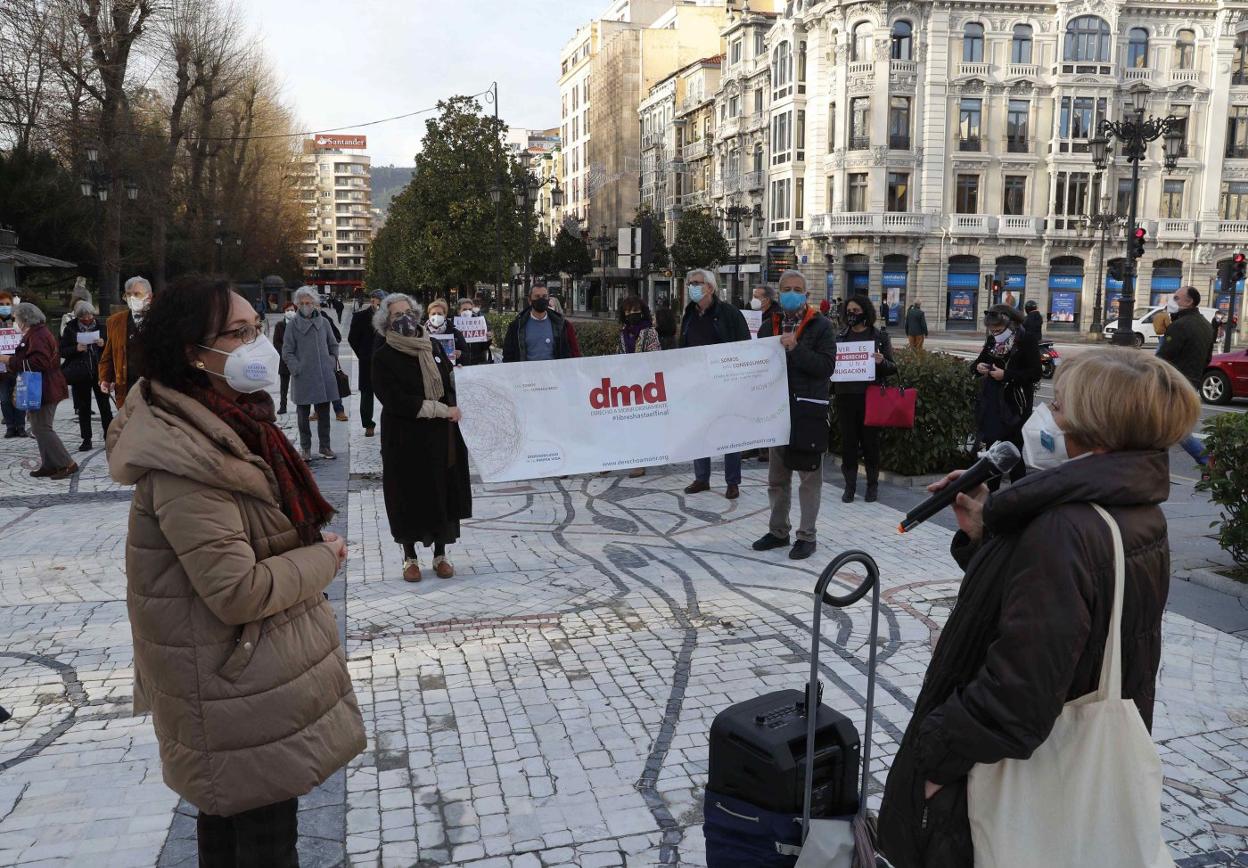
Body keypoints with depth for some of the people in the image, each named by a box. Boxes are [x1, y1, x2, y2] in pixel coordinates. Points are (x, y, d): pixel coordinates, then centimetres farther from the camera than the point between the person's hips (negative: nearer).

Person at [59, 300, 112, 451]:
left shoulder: (100, 326, 3)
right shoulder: (70, 329, 1)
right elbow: (62, 351, 2)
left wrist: (103, 344, -11)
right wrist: (76, 349, -15)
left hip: (99, 371, 0)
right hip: (80, 374, 0)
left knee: (104, 405, 2)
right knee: (83, 408, 5)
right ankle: (86, 439, 12)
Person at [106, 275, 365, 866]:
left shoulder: (232, 420, 5)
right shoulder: (184, 462, -26)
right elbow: (237, 591, -29)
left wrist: (309, 549, 3)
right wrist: (322, 559, -15)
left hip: (244, 672, 10)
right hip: (241, 685, -9)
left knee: (228, 817, 24)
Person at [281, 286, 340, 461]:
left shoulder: (324, 322, 6)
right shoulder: (292, 325, -1)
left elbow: (333, 345, 17)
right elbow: (287, 352, -1)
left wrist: (331, 362, 7)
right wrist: (297, 369, -10)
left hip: (324, 376, 2)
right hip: (302, 378, -2)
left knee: (324, 414, 7)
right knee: (304, 415, 6)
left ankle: (325, 446, 17)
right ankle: (305, 448, 16)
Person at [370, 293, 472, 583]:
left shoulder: (434, 347, 6)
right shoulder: (383, 356, -8)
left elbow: (450, 387, 11)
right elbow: (396, 401, -17)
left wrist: (453, 415, -6)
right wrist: (442, 410, -17)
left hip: (441, 437, 4)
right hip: (405, 439, -4)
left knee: (443, 494, 7)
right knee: (409, 497, 4)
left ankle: (440, 554, 20)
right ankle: (410, 557, 19)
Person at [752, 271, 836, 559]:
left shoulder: (822, 326, -2)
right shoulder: (769, 326, 13)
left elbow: (826, 366, -13)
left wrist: (795, 349, -21)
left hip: (809, 408, -5)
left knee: (809, 475, 0)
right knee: (777, 475, 13)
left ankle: (806, 536, 9)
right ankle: (778, 531, 25)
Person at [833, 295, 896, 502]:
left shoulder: (880, 336, 2)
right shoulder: (840, 336, 8)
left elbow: (892, 368, 3)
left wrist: (882, 362, -19)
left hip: (870, 396, -2)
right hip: (845, 396, 2)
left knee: (870, 440, 5)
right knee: (848, 440, 5)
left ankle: (872, 485, 20)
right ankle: (850, 485, 15)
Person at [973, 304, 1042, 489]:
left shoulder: (1027, 340, -9)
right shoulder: (992, 340, 8)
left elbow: (1035, 374, -13)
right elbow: (977, 362, 18)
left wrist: (1006, 375, -21)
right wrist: (977, 366, -5)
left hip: (1015, 405, -5)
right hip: (992, 403, 5)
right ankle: (990, 490, 18)